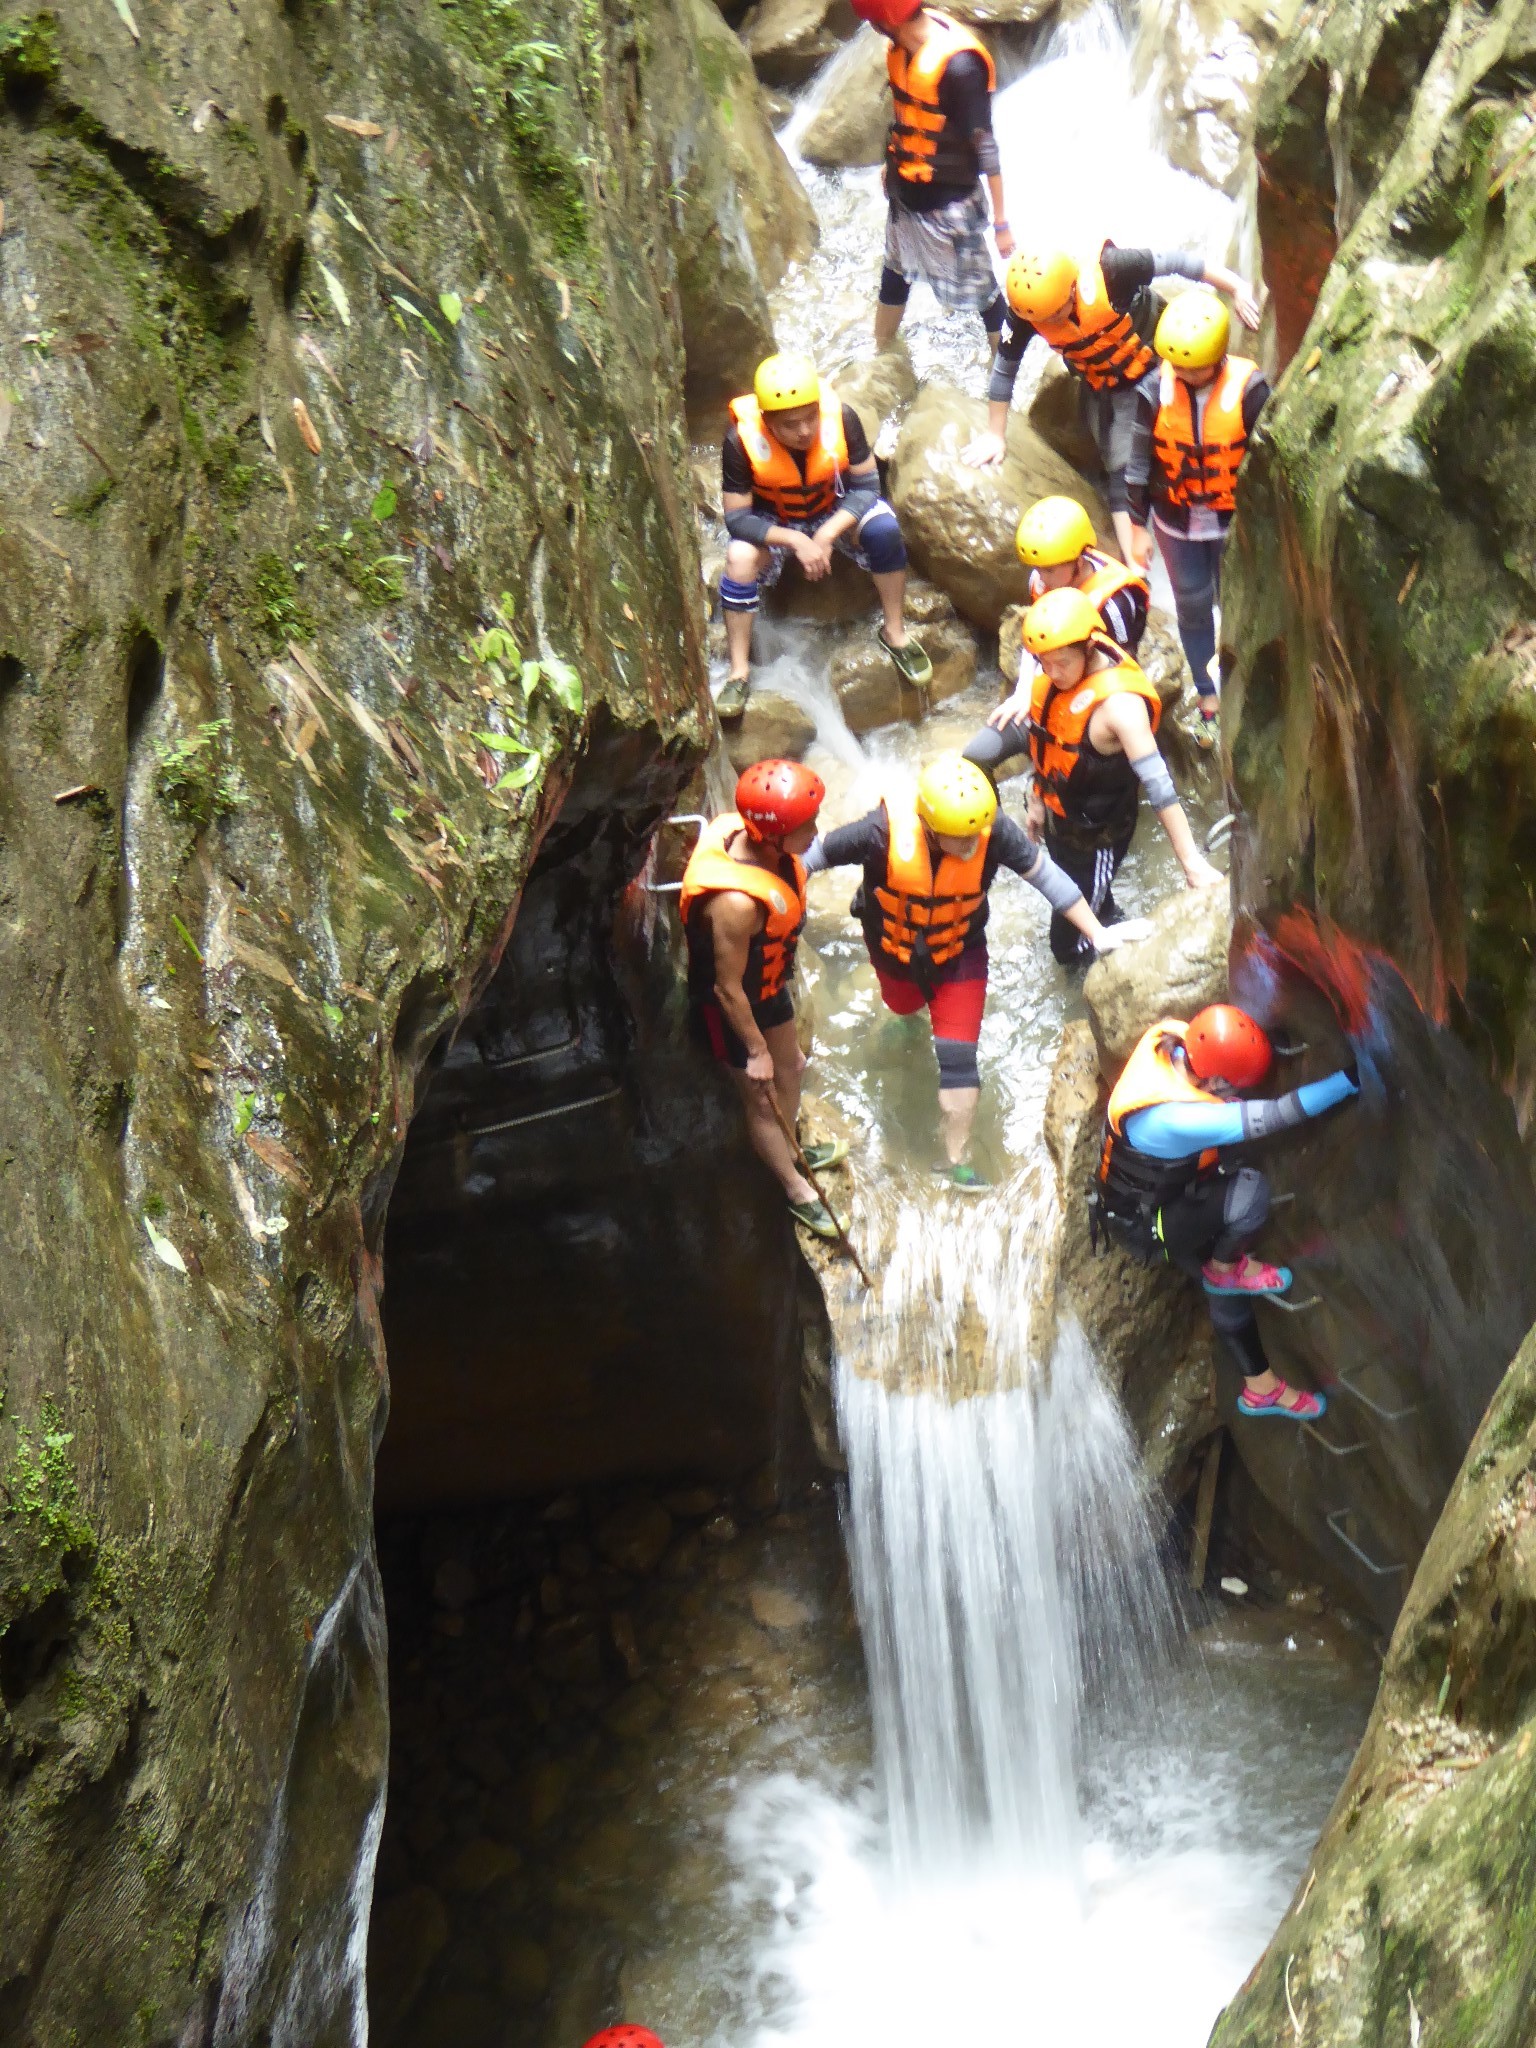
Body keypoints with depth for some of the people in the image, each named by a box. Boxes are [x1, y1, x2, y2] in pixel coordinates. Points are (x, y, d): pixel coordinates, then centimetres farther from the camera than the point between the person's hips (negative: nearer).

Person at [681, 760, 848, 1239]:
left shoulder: (763, 843, -19)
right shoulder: (736, 901, -44)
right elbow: (727, 988, -30)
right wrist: (755, 1049, -16)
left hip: (769, 986, 8)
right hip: (729, 1008, -8)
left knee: (789, 1068, 29)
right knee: (762, 1099, 16)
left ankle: (790, 1152, 58)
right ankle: (797, 1191, 40)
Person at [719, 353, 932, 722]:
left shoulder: (841, 418, -26)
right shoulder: (742, 440, -28)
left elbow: (866, 484, -16)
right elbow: (736, 517, -23)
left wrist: (827, 534, -31)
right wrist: (796, 541, -35)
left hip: (837, 510, 1)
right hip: (773, 522, -1)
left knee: (884, 528, -28)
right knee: (740, 558, -31)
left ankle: (895, 633, -10)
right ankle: (740, 671, -20)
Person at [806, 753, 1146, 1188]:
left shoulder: (995, 832, -35)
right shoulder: (884, 831, -39)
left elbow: (1045, 874, -20)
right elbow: (818, 854, -24)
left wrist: (1096, 933, -14)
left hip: (960, 951, -1)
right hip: (894, 947, 1)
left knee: (958, 1055, -4)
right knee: (905, 1005, 33)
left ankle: (956, 1160, 15)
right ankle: (916, 995, 73)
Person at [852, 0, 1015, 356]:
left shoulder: (958, 64, -30)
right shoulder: (903, 43, -9)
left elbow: (986, 148, -24)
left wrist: (1001, 222, -19)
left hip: (948, 202, -8)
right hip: (905, 191, 8)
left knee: (976, 288, 9)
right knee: (894, 273, 26)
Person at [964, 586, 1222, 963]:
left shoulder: (1119, 703, -34)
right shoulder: (1060, 673, -11)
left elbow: (1159, 786, -35)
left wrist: (1192, 863, -35)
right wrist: (1038, 799, 17)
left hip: (1096, 835, -7)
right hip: (1058, 817, 7)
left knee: (1070, 944, 6)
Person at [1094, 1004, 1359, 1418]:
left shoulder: (1171, 1038, -20)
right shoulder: (1173, 1118, -43)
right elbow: (1271, 1117, -43)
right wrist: (1350, 1080, -40)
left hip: (1162, 1196, 9)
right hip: (1143, 1224, -9)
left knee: (1225, 1290, 19)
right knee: (1249, 1191, -28)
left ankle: (1259, 1388, 35)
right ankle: (1228, 1268, 0)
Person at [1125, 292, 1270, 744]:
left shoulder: (1247, 387, -22)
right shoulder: (1156, 390, -16)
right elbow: (1140, 462, -6)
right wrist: (1138, 528, -2)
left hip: (1234, 519, -2)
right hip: (1177, 520, 2)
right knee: (1192, 605, 14)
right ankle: (1208, 697, 33)